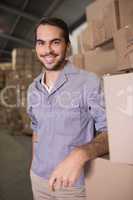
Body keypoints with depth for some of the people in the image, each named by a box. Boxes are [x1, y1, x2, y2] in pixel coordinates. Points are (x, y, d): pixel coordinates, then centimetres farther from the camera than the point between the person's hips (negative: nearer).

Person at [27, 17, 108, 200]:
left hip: (76, 184, -4)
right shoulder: (33, 89, 0)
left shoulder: (90, 82, -19)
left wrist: (80, 154, -34)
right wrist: (34, 166, 12)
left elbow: (109, 131, -17)